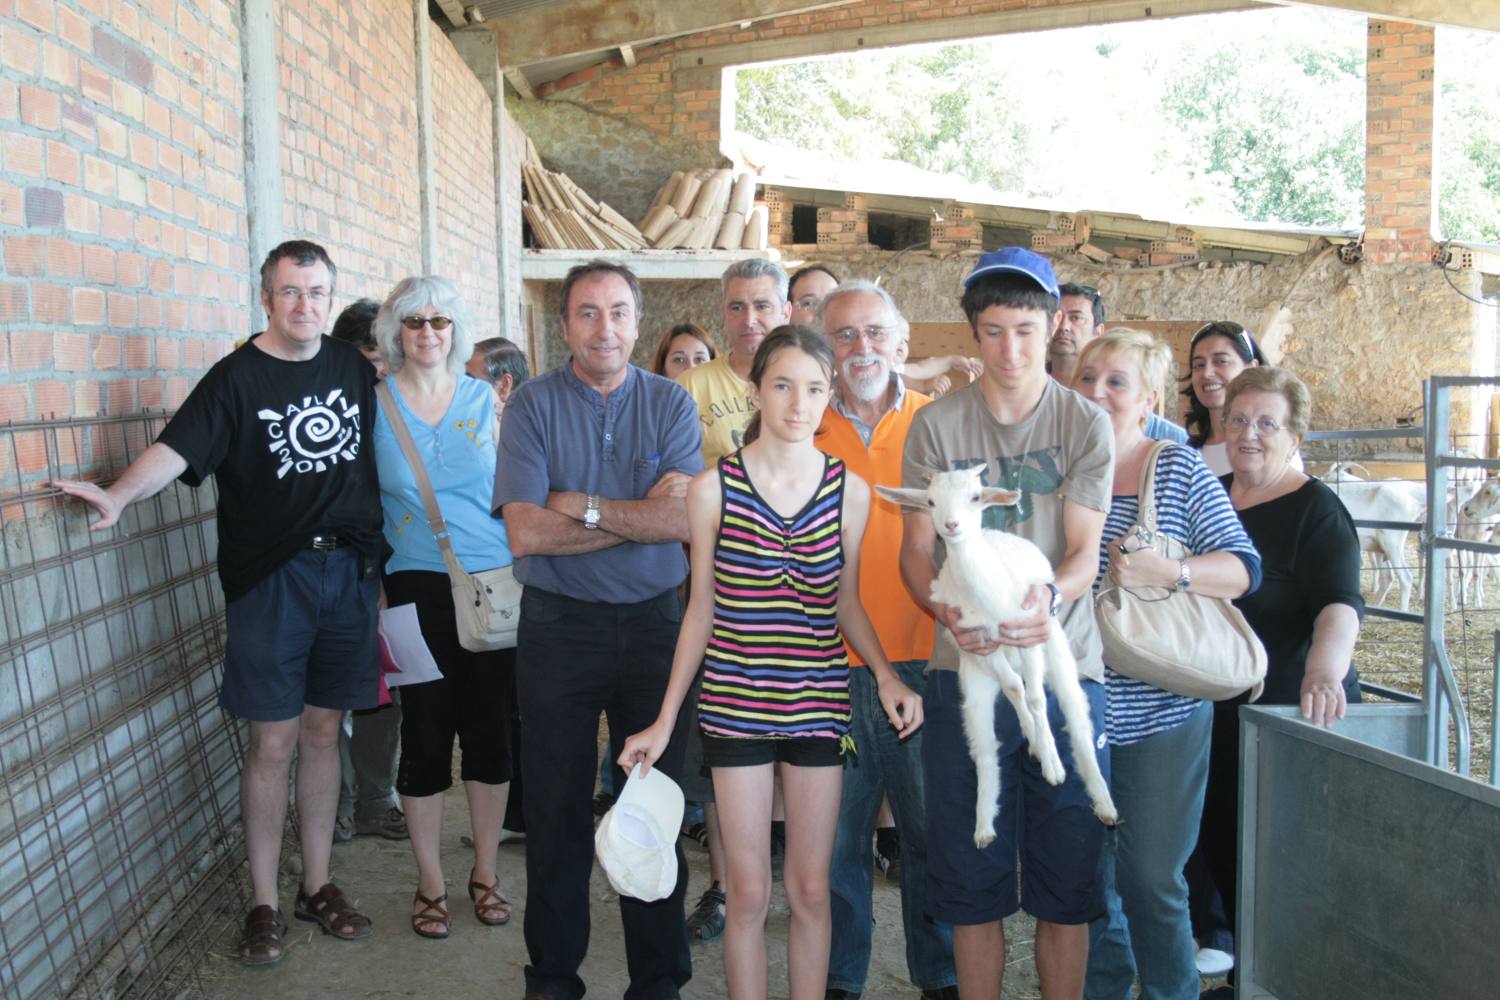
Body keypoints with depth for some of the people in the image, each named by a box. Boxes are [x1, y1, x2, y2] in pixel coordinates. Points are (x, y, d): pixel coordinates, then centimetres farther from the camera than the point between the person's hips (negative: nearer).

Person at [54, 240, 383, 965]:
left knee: (322, 733, 11)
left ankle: (317, 885, 25)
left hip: (349, 571, 3)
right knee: (273, 744, 1)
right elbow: (178, 448, -16)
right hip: (269, 578, -3)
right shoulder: (238, 377, -4)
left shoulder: (353, 367, 8)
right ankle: (263, 903, 16)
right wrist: (120, 494, -34)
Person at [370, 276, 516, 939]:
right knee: (426, 729, 3)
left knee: (490, 728, 8)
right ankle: (430, 882, 21)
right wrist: (373, 587, -2)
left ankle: (485, 873, 25)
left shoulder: (484, 399, 6)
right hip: (417, 585, -2)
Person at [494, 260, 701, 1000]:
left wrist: (581, 506, -15)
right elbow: (525, 532, -14)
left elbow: (686, 521, -12)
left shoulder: (670, 403, 1)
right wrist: (641, 514, -12)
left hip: (654, 621, 1)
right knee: (556, 805, 10)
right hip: (558, 626, 0)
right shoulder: (533, 404, -2)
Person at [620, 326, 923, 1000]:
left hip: (819, 703, 1)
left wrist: (885, 673, -8)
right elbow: (702, 610, 2)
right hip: (734, 704, -1)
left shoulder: (850, 490, 0)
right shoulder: (713, 488, -4)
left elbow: (847, 603, 9)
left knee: (811, 888, 10)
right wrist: (665, 721, 2)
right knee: (749, 892, 6)